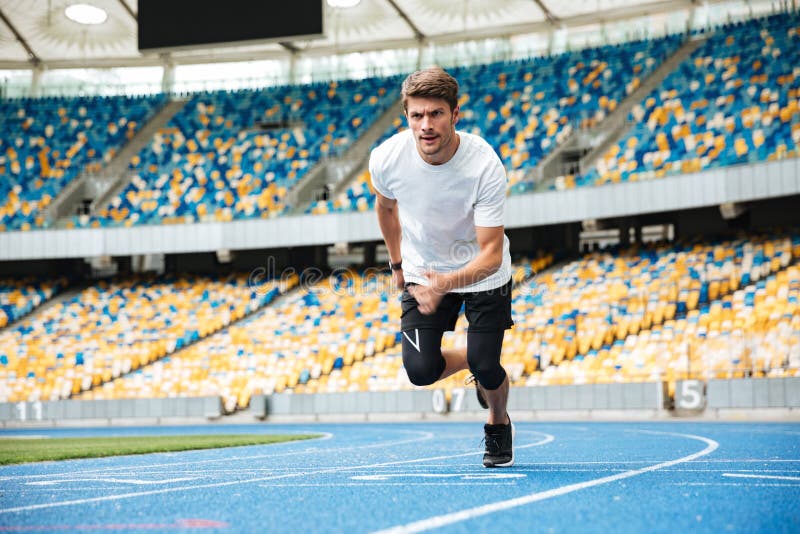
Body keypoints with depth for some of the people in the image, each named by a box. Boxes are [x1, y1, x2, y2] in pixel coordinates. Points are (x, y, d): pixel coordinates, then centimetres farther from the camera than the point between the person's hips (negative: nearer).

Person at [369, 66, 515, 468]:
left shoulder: (485, 166, -31)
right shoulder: (386, 158, -22)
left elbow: (491, 254, -31)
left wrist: (446, 283, -49)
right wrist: (397, 264, 12)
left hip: (482, 273, -2)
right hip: (422, 271, 2)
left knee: (486, 368, -11)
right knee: (420, 370, -13)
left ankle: (499, 424, 26)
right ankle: (473, 361, 23)